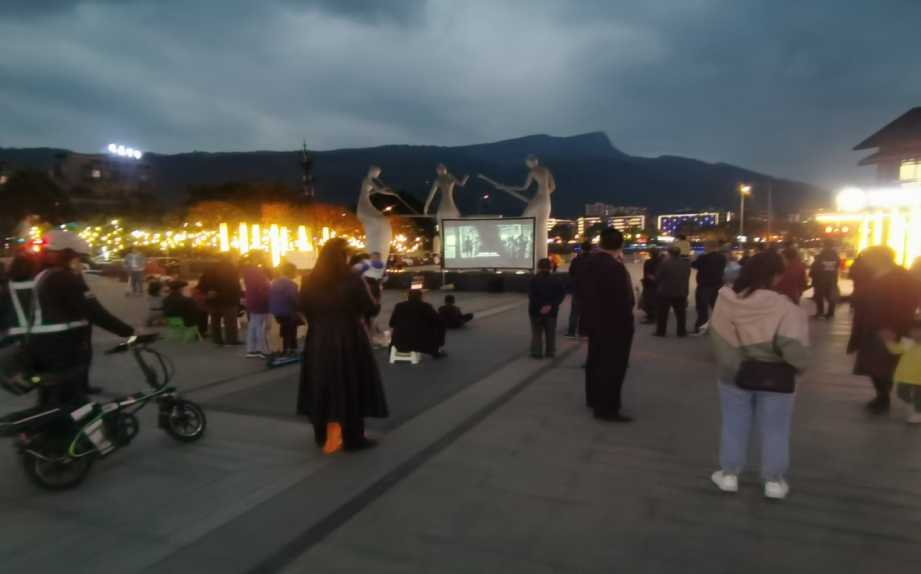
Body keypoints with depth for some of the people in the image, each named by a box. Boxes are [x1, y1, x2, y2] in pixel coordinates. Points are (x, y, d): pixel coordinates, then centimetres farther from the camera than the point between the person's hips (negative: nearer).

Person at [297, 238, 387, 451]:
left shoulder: (308, 281, -3)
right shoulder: (352, 280, -16)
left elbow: (304, 310, 7)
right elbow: (370, 309, -9)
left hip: (318, 340, 4)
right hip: (349, 340, -4)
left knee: (323, 385, 15)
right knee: (350, 386, 8)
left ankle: (325, 436, 26)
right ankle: (351, 438, 17)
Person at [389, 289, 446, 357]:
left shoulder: (399, 306, 3)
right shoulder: (426, 306, -1)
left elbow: (392, 324, 10)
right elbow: (439, 321, 3)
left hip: (400, 344, 2)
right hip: (420, 343, -2)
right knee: (439, 326, 22)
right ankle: (435, 351, 32)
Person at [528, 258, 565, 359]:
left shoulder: (534, 279, -9)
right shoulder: (556, 279, 3)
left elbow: (531, 295, -15)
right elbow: (562, 295, -4)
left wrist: (535, 306, -8)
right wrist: (551, 305, -12)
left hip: (536, 309, -3)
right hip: (551, 310, 3)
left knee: (537, 332, 4)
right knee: (551, 332, 13)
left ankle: (536, 352, 3)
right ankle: (550, 352, 17)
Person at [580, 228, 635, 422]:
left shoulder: (589, 263, 4)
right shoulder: (616, 268, -23)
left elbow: (584, 292, 13)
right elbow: (623, 301, -22)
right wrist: (626, 325, -15)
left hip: (594, 321, 9)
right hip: (614, 325, -9)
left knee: (596, 360, 19)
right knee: (612, 366, -1)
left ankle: (594, 399, 31)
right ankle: (607, 408, 5)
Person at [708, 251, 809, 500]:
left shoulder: (726, 301, -12)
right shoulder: (786, 309, -22)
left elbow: (720, 340, -11)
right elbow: (795, 350, -23)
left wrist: (736, 364, -2)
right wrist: (799, 368, -4)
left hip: (734, 375, 2)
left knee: (734, 426, 17)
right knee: (775, 431, 16)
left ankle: (729, 475, 28)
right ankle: (774, 481, 29)